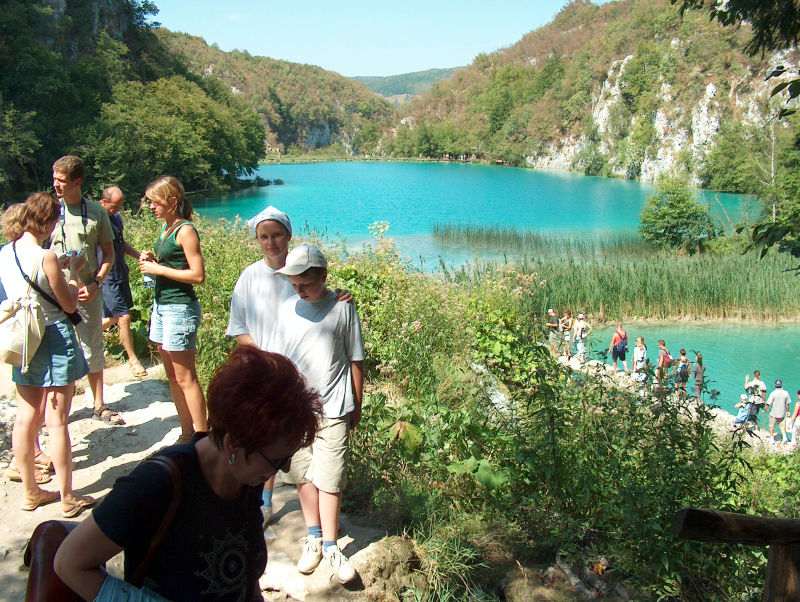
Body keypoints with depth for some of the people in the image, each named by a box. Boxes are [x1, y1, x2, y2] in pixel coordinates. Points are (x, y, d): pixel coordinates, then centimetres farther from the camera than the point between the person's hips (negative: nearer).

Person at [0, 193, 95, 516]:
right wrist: (74, 271, 3)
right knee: (57, 421, 1)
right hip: (54, 338, -7)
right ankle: (67, 498, 11)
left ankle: (30, 492, 26)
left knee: (26, 419, 13)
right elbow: (70, 304, -10)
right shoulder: (46, 257, -19)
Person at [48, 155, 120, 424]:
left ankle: (100, 405, 24)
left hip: (88, 292, 1)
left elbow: (108, 254, 6)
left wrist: (96, 283, -7)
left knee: (93, 350, 11)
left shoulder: (96, 212, 0)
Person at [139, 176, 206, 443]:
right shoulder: (166, 228, 13)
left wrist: (158, 268, -16)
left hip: (180, 308, -9)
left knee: (185, 378, -5)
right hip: (161, 305, 10)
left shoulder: (185, 231, -14)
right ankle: (186, 434, 21)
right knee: (173, 376, 13)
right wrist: (150, 259, 5)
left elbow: (198, 275, -19)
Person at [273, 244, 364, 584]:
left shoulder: (343, 309, -5)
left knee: (329, 479, -1)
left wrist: (356, 405, 6)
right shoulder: (287, 309, 3)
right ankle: (313, 537, 29)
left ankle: (330, 545, 14)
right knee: (303, 475, 11)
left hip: (333, 410, -3)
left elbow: (356, 360, 2)